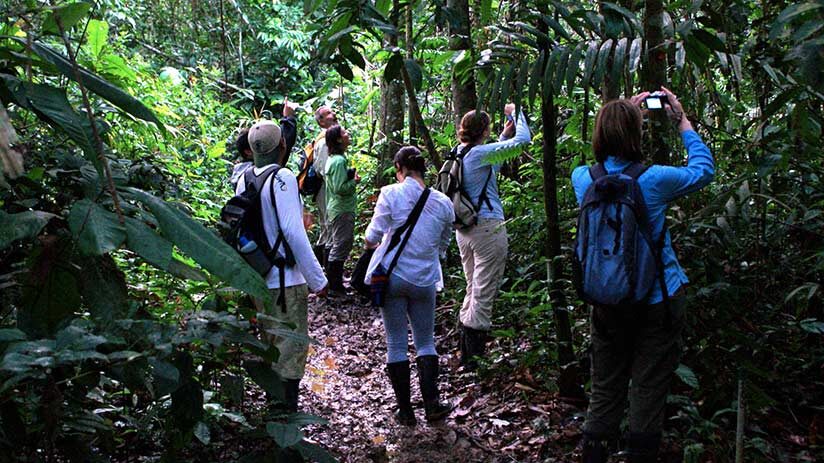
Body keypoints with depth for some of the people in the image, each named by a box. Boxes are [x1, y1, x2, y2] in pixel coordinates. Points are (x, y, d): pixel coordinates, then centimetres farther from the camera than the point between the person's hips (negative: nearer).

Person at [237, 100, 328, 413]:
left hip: (258, 279, 8)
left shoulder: (245, 179, 6)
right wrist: (317, 279, -18)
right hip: (286, 281, -8)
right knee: (292, 348, 0)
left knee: (270, 346, 20)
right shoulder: (282, 178, -16)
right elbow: (293, 232, -22)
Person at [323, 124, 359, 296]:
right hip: (343, 211, -11)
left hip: (334, 209, 11)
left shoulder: (332, 159, 10)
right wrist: (355, 181, -13)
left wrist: (350, 174, 10)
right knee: (341, 246, -6)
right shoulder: (340, 161, -20)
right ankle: (335, 287, -2)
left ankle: (330, 280, 27)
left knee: (332, 244, 17)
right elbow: (340, 188, -26)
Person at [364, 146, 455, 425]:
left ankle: (405, 410, 12)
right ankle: (432, 403, 3)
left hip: (391, 276, -2)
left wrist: (370, 245, 15)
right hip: (425, 279, 2)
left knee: (396, 343, 8)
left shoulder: (390, 194, -9)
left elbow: (372, 236, -6)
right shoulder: (444, 203, 1)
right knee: (425, 342, 15)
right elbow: (442, 247, 10)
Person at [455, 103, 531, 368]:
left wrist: (504, 136, 25)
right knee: (484, 292, -2)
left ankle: (465, 350, 22)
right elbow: (524, 139, -14)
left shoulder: (458, 154, 10)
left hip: (464, 230, 9)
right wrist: (516, 112, 2)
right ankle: (473, 352, 2)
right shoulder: (480, 153, -15)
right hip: (488, 227, -9)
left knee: (473, 289, 17)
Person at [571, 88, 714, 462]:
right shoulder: (654, 179, -17)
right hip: (658, 301, -3)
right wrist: (682, 121, 12)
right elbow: (704, 168, 3)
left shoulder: (582, 178, -7)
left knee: (605, 388, 15)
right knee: (648, 389, 9)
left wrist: (626, 114, 20)